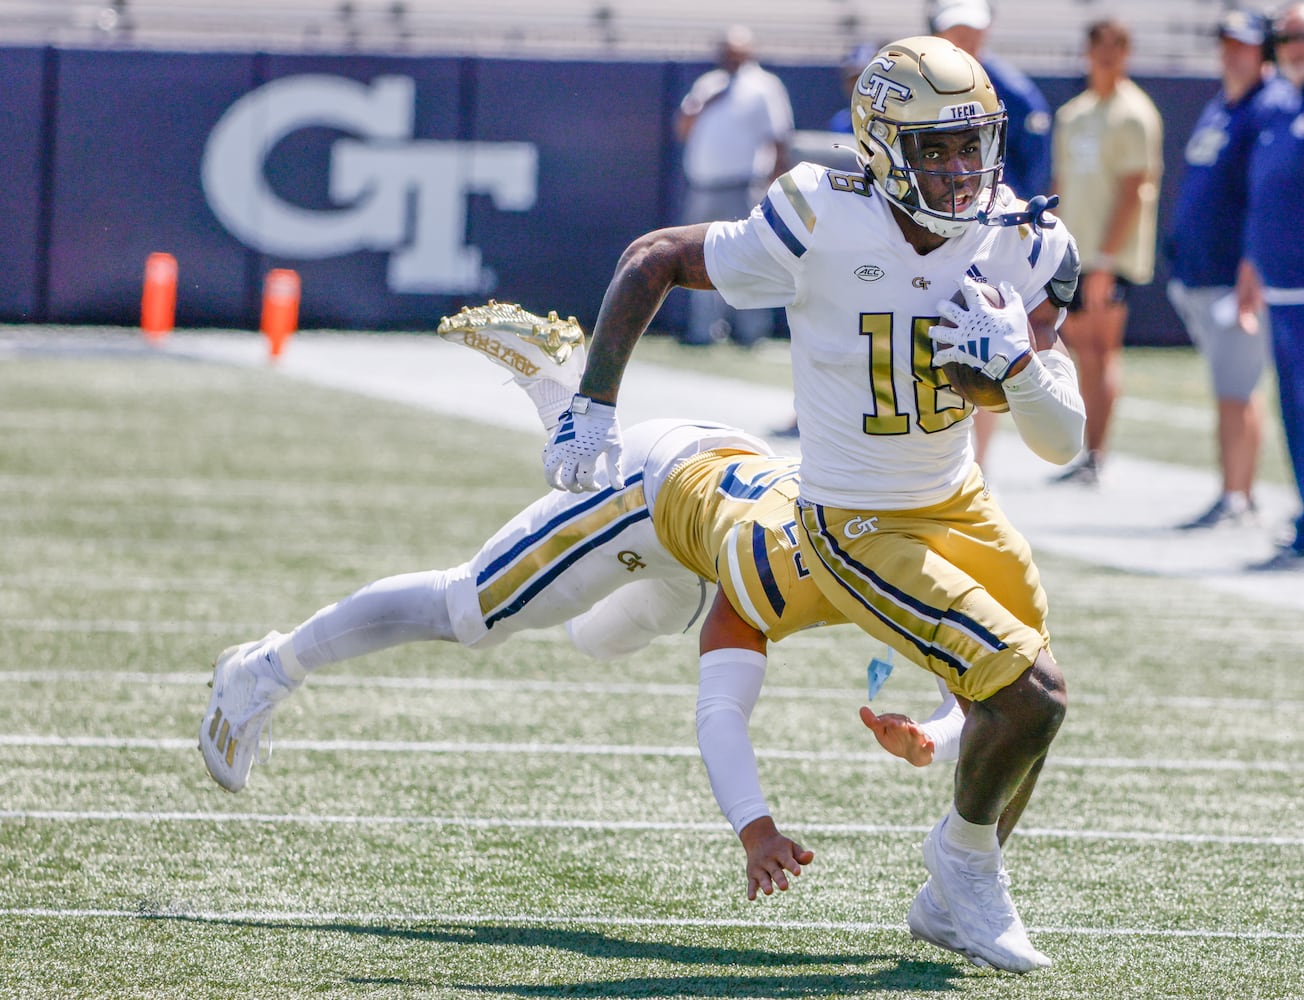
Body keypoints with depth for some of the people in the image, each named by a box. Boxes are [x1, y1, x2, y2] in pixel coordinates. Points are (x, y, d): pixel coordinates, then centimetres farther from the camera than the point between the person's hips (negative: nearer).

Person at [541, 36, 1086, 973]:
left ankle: (953, 900, 44)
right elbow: (653, 259, -12)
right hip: (861, 533, -7)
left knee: (1021, 714, 19)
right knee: (1031, 694, -17)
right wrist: (594, 405, -12)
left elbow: (1065, 441, -8)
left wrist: (1019, 361, -29)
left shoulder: (1019, 248, -11)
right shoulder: (824, 230, -26)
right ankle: (966, 852, 12)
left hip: (959, 506, 7)